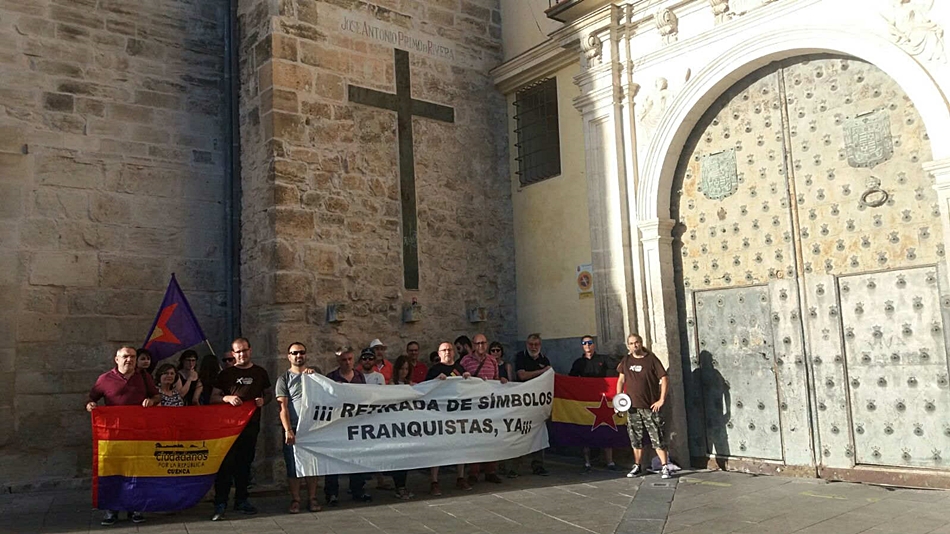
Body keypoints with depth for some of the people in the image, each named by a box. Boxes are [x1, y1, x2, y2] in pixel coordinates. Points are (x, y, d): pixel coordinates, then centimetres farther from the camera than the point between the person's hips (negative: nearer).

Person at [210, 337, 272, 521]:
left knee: (245, 464, 10)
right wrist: (227, 398, -16)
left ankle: (241, 501, 21)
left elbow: (269, 394, 17)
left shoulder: (260, 372, 9)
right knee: (226, 464, -8)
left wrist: (264, 400, -6)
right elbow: (213, 398, 4)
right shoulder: (226, 374, 4)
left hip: (251, 425, 2)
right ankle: (220, 504, -3)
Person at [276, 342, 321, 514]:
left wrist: (312, 375, -11)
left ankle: (312, 499, 12)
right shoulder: (284, 379, 3)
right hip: (293, 429, -2)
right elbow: (282, 406, -4)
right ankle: (295, 500, 11)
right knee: (293, 465, 1)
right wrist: (288, 430, -13)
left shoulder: (314, 373, 12)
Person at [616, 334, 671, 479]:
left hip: (650, 407, -4)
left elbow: (663, 379, -6)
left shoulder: (651, 359, -5)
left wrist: (662, 400, -11)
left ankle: (665, 467, 3)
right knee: (636, 439, 12)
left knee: (657, 438, -4)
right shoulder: (626, 361, 8)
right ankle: (637, 466, 22)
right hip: (632, 406, 4)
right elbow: (621, 379, 17)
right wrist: (619, 396, 4)